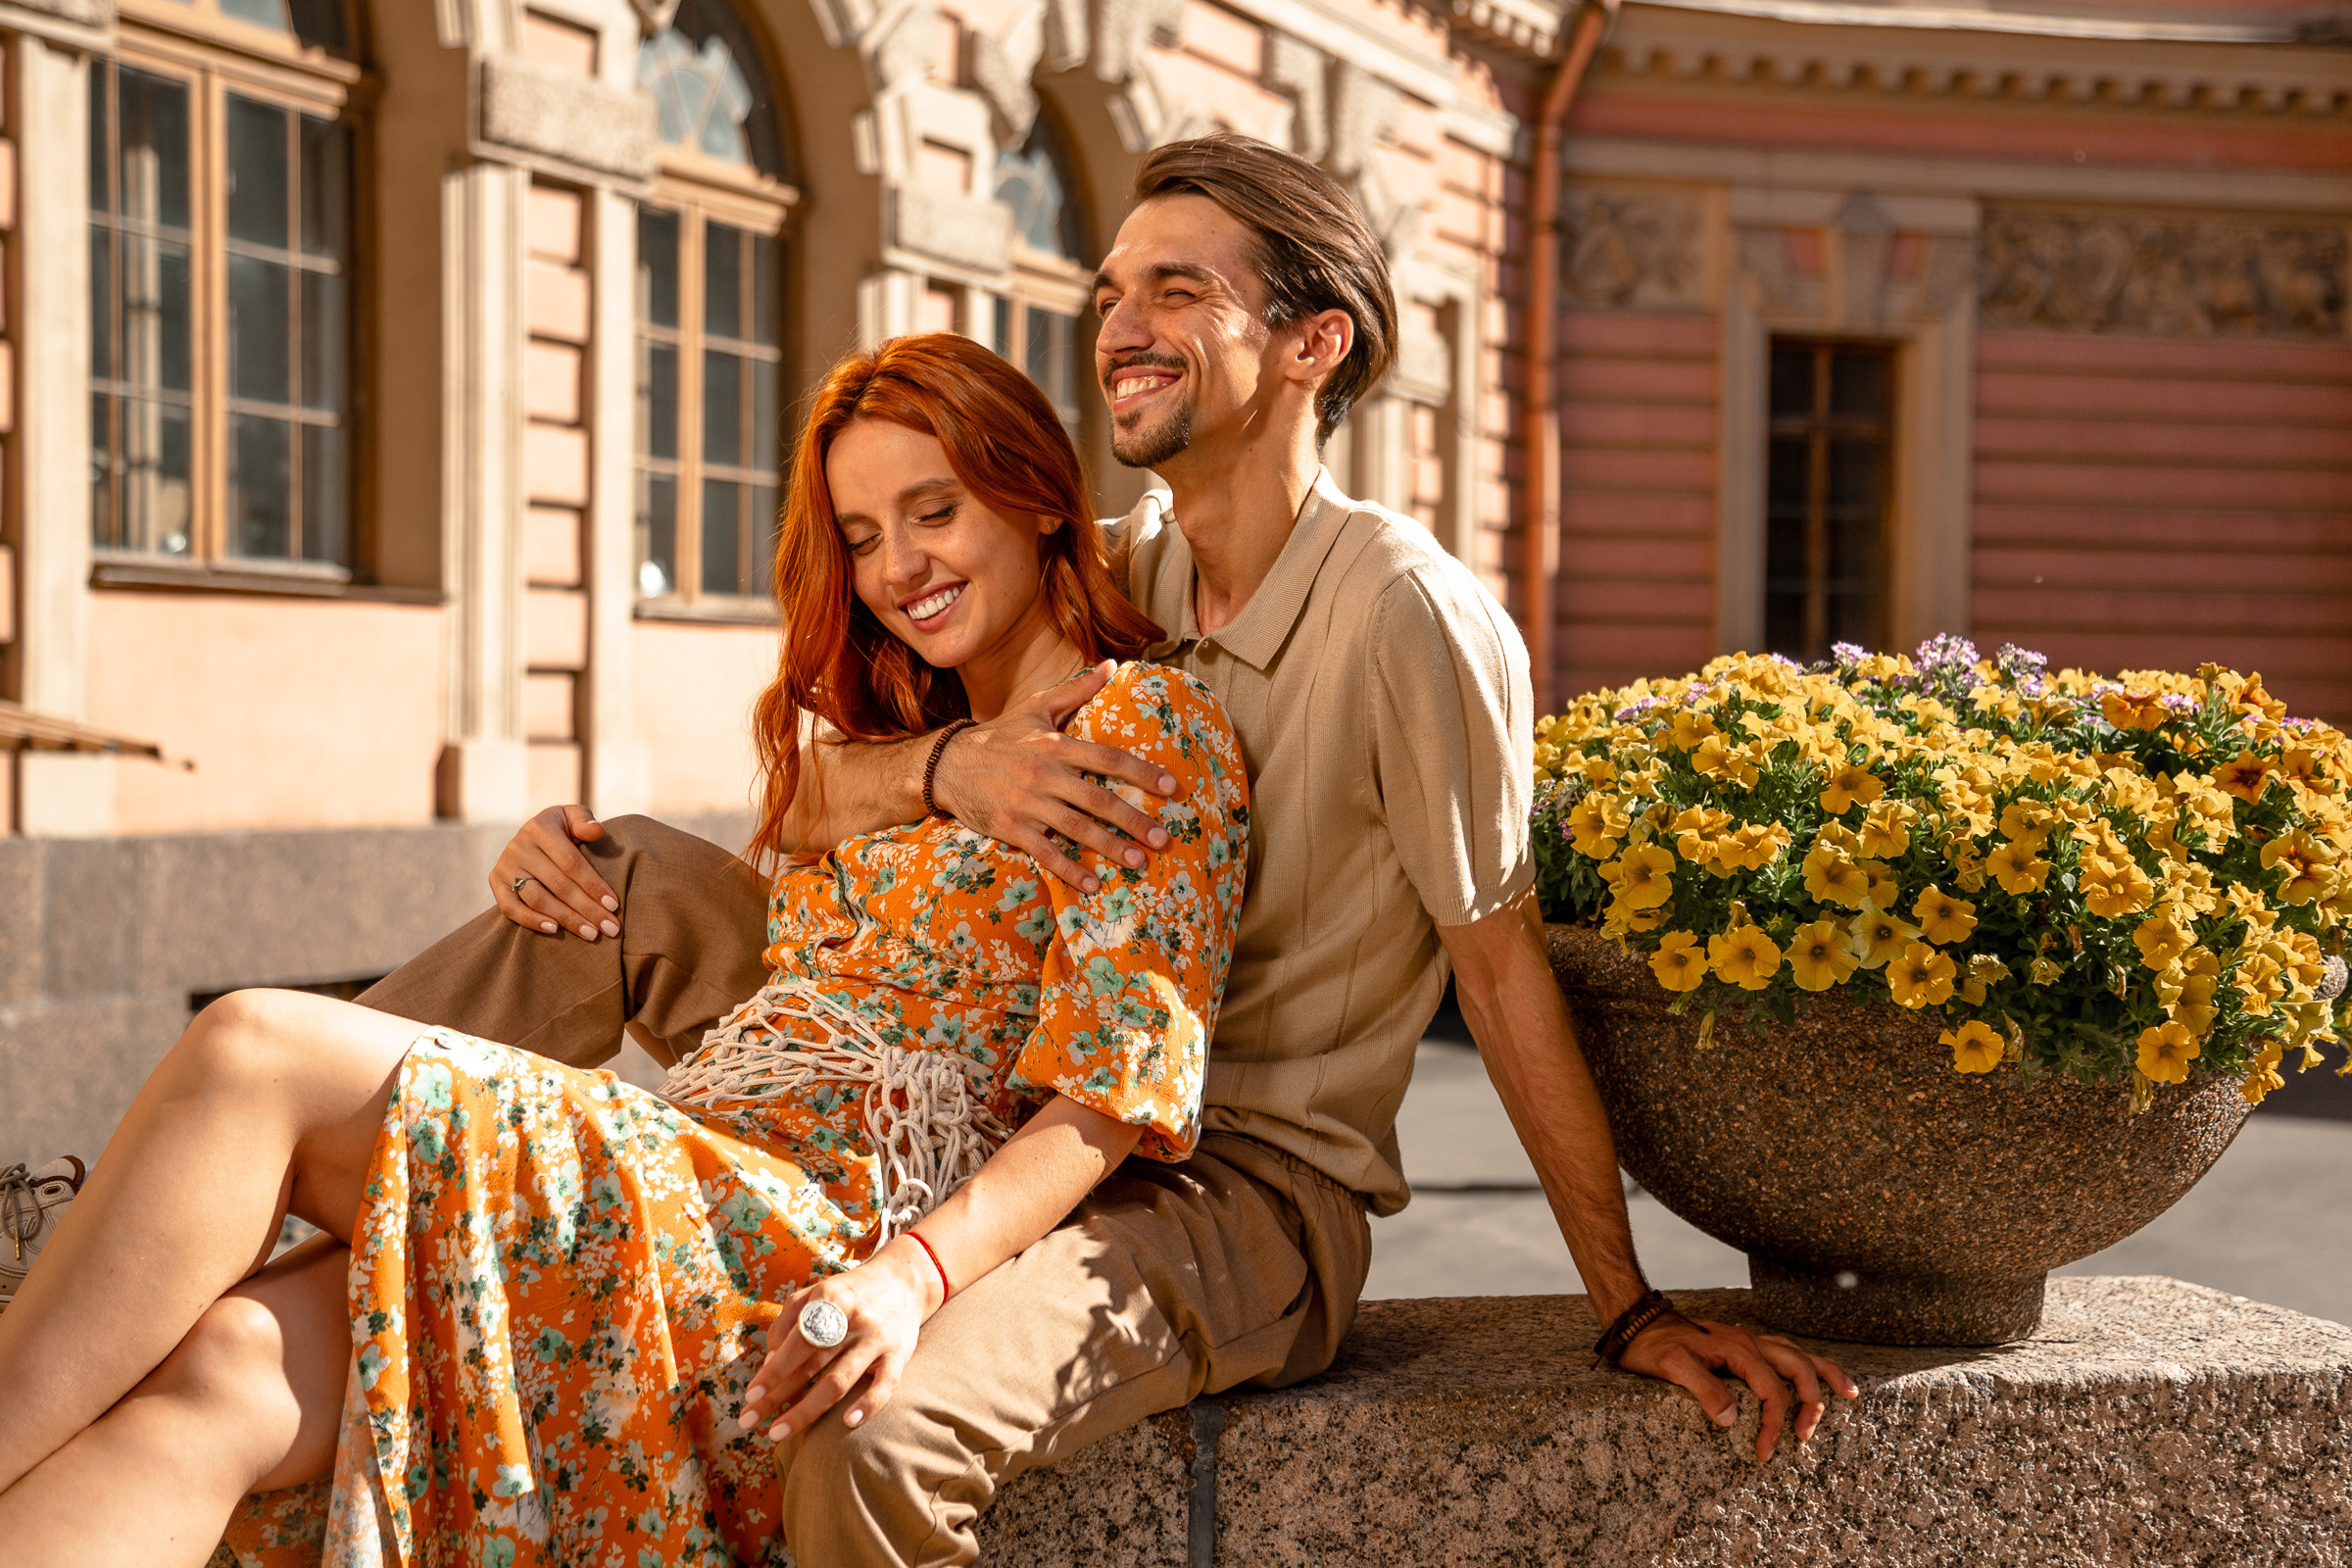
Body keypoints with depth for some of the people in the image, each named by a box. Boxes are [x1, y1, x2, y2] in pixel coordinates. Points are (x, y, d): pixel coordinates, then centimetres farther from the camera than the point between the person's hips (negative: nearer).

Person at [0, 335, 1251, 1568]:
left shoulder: (1146, 724, 4)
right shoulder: (890, 742, 30)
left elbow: (1115, 1085, -8)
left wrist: (915, 1273, -24)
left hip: (812, 1248, -7)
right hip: (678, 1189, 7)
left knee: (252, 1054, -23)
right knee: (209, 1384, -22)